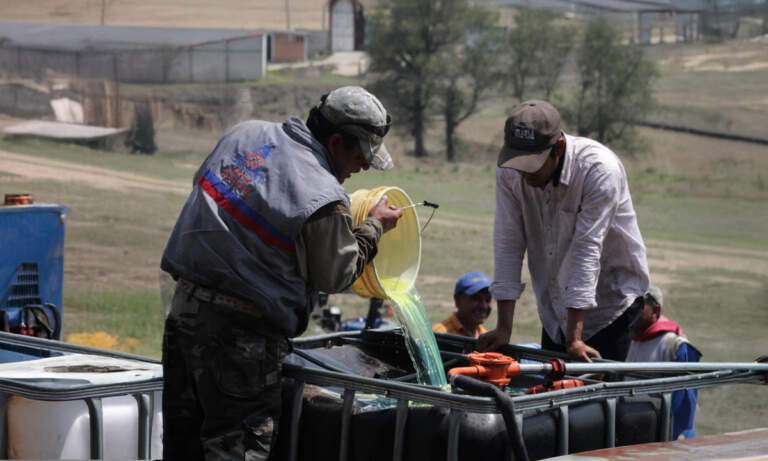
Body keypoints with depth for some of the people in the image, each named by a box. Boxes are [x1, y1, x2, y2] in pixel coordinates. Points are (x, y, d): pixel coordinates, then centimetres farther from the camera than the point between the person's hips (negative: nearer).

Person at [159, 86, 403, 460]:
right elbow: (335, 275, -1)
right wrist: (373, 228, 12)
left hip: (185, 306, 8)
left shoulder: (244, 134, 5)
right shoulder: (324, 202, -16)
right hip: (242, 333, -7)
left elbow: (202, 182, 23)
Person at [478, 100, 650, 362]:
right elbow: (508, 245, -11)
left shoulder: (600, 170, -26)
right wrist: (504, 328, -15)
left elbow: (587, 251, -28)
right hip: (555, 311, 5)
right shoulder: (509, 173, -12)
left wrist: (574, 338, -29)